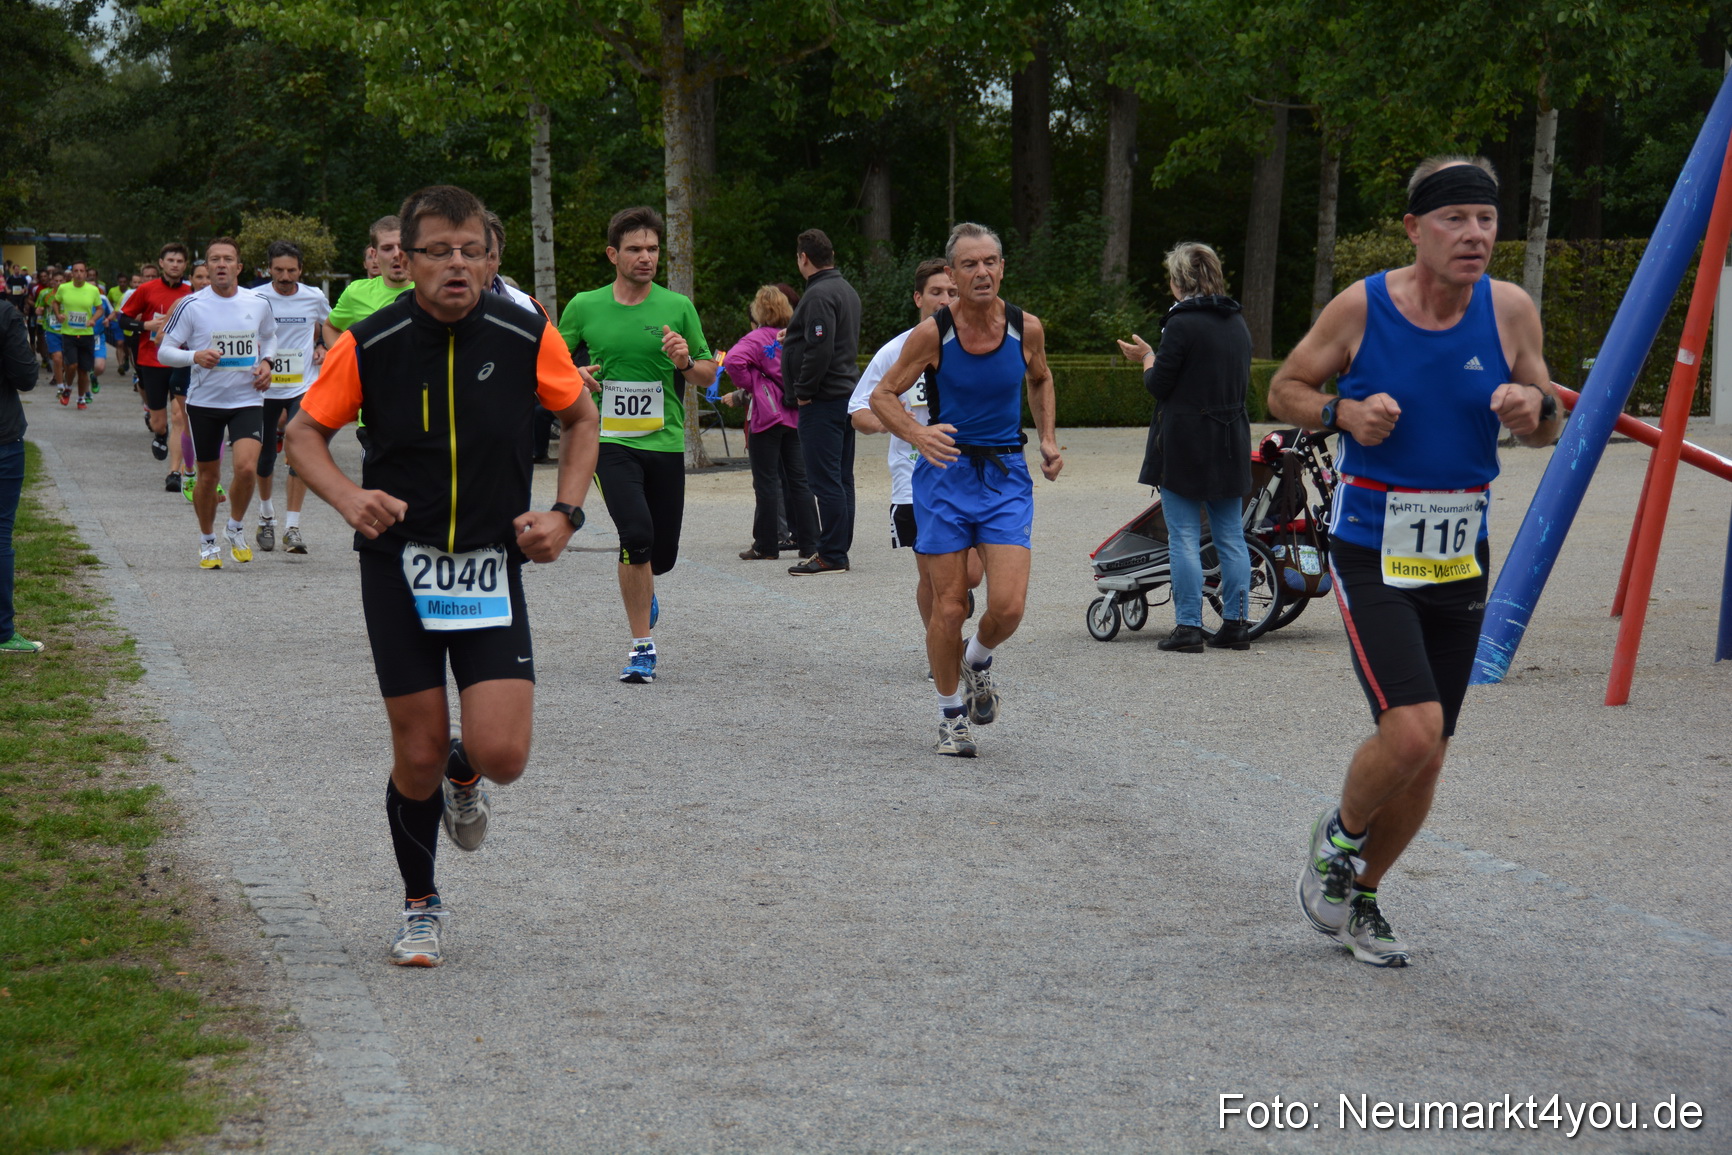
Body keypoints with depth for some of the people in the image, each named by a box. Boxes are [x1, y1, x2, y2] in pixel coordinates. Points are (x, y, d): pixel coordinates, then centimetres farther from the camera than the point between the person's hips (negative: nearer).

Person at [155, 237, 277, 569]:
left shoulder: (258, 303, 1)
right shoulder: (191, 306, -6)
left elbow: (270, 337, 21)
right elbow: (164, 351, -3)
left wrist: (266, 362, 2)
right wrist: (195, 357, -21)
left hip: (247, 401, 0)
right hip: (204, 402, 0)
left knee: (246, 467, -19)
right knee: (208, 476, 8)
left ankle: (236, 527, 8)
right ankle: (207, 542, 29)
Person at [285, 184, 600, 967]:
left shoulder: (526, 336, -5)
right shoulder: (369, 344, -7)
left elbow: (581, 416, 12)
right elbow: (305, 433, 4)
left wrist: (566, 512, -1)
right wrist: (349, 498, -15)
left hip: (492, 564, 1)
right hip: (398, 562, 0)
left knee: (502, 754, -12)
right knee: (417, 756, 2)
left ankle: (463, 775, 27)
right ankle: (420, 906, 26)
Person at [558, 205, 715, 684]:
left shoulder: (678, 307, 3)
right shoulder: (584, 307, 2)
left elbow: (709, 373, 9)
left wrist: (686, 362, -13)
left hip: (666, 443, 2)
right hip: (611, 441, -2)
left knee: (662, 554, 6)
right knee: (637, 533, -21)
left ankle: (642, 586, 45)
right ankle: (642, 646, -10)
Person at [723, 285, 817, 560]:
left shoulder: (757, 338, -9)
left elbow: (734, 360, -25)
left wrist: (748, 386, -10)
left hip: (766, 416, -5)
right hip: (796, 416, 5)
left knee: (766, 483, -1)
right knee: (799, 480, 8)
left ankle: (766, 546, 2)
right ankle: (809, 544, 8)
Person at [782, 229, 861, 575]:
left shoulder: (818, 295, -16)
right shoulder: (847, 291, 17)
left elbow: (820, 349, -24)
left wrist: (803, 391, -15)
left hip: (821, 401, -10)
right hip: (846, 392, 10)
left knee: (825, 479, -8)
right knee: (841, 477, 12)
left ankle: (831, 555, -8)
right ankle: (839, 550, 17)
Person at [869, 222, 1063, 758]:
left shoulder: (1027, 328, -3)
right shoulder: (932, 333, -10)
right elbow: (882, 396, -2)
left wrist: (1047, 439, 9)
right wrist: (918, 433, -21)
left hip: (1006, 475, 2)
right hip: (945, 473, -1)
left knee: (1008, 606, -12)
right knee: (950, 607, -1)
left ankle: (978, 661, 22)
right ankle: (951, 716, 20)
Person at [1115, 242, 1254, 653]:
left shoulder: (1181, 323, -13)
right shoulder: (1238, 323, 10)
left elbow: (1159, 385, -11)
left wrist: (1147, 359, 10)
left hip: (1183, 444, -7)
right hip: (1230, 443, 7)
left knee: (1184, 538, -3)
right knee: (1230, 537, 9)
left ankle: (1188, 627, -4)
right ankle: (1236, 624, 10)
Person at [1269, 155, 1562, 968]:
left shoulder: (1509, 311, -3)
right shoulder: (1360, 308, -11)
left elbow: (1547, 430, 8)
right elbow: (1284, 391, 2)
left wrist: (1537, 409, -17)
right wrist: (1343, 411, -18)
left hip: (1459, 562, 4)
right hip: (1372, 556, -4)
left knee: (1426, 758, 10)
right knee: (1411, 730, -20)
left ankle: (1360, 898, 32)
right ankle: (1338, 837, 12)